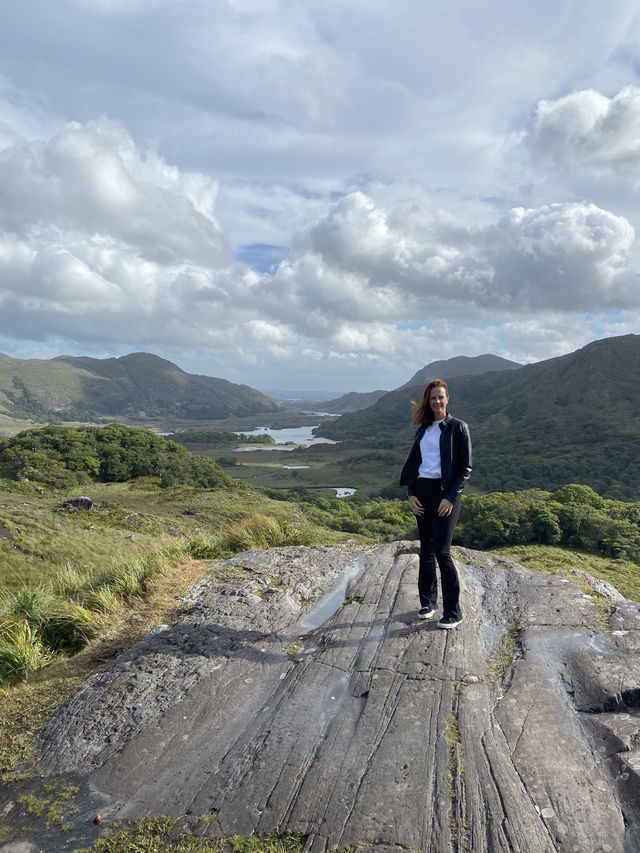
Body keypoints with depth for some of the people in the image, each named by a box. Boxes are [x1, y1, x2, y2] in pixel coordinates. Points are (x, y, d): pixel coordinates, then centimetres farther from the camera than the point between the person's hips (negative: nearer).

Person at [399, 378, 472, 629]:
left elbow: (466, 468, -6)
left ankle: (453, 613, 2)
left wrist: (451, 497, -14)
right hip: (422, 491, 5)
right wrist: (410, 493, 2)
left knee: (442, 552, -9)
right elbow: (413, 462, 15)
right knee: (426, 550, 12)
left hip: (446, 493, -5)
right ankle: (427, 602, 25)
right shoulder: (423, 429, 13)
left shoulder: (458, 427, -2)